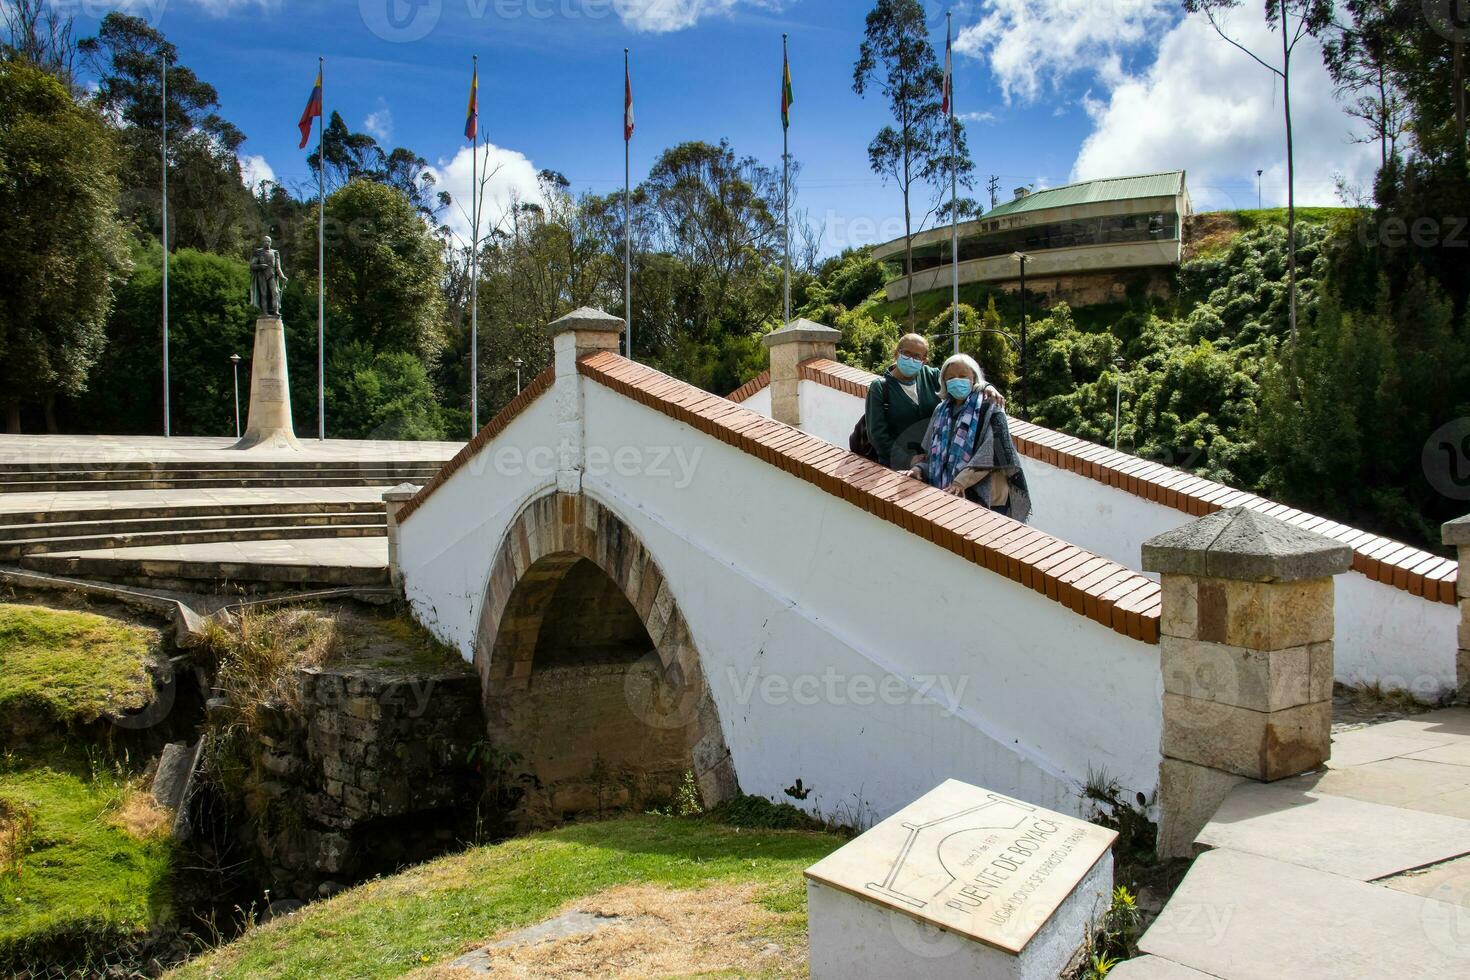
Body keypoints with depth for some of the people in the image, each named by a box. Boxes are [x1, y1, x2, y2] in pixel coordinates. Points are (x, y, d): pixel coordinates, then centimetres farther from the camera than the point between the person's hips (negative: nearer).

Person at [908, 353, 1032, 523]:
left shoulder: (989, 408, -5)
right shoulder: (941, 411, 14)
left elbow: (991, 453, -15)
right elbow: (932, 449, 17)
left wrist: (963, 480, -24)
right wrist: (920, 468, -3)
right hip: (947, 494, 5)